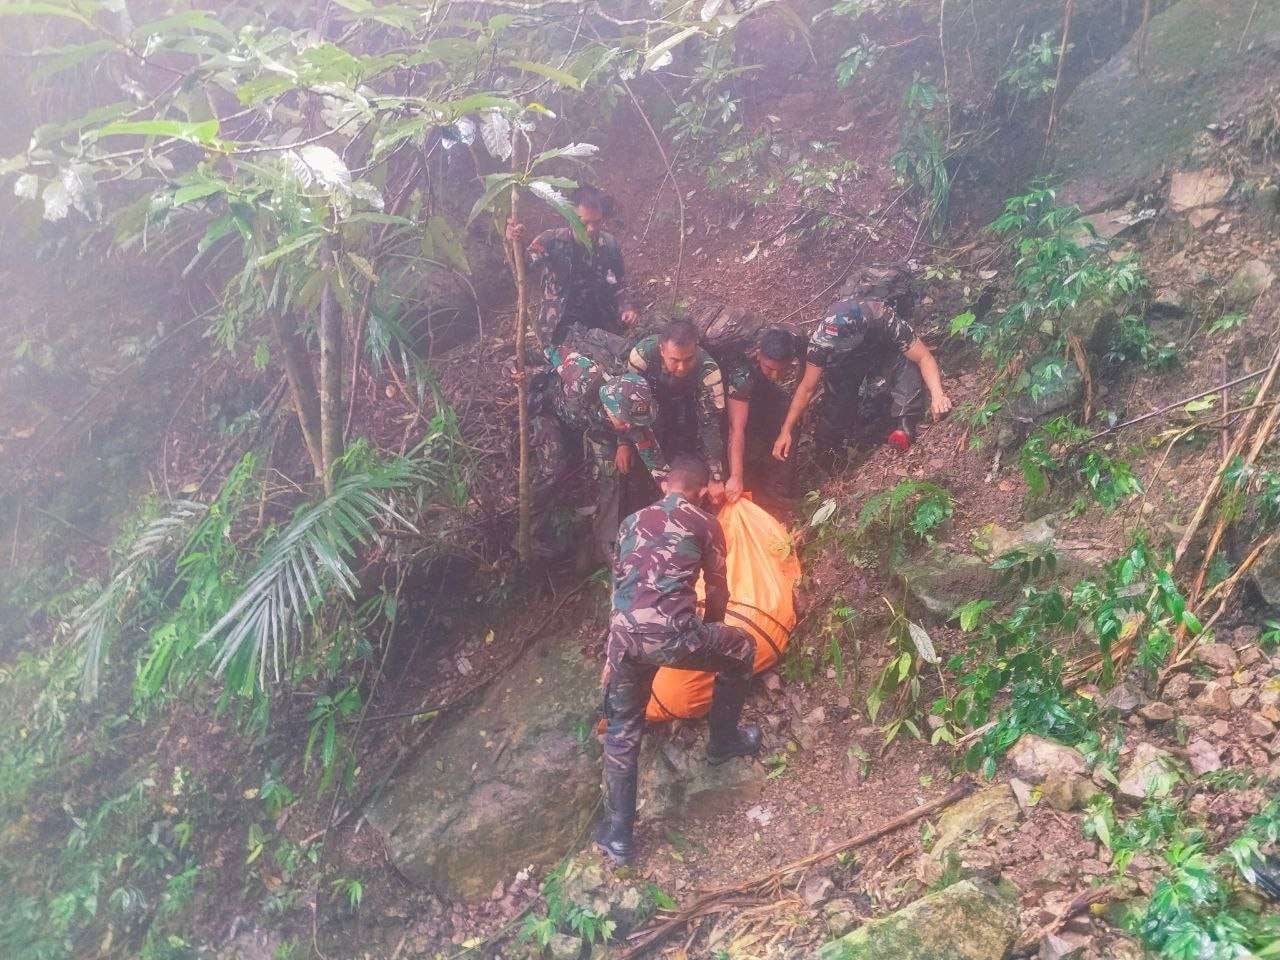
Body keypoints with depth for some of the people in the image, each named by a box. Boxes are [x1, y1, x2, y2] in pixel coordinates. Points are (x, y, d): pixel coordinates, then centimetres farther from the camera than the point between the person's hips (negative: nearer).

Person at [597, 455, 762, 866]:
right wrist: (710, 631, 40)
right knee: (741, 650, 26)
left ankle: (618, 835, 22)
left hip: (624, 637, 4)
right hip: (672, 634, -4)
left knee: (621, 732, 22)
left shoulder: (632, 522, 25)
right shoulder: (705, 524, 12)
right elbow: (717, 593, 19)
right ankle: (723, 740, 40)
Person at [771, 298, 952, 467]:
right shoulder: (822, 338, -34)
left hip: (885, 354, -1)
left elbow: (924, 357, -32)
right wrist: (786, 431, -23)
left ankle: (902, 424, -18)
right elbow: (807, 388, -22)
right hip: (846, 366, 2)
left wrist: (937, 394, -49)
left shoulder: (886, 321, -41)